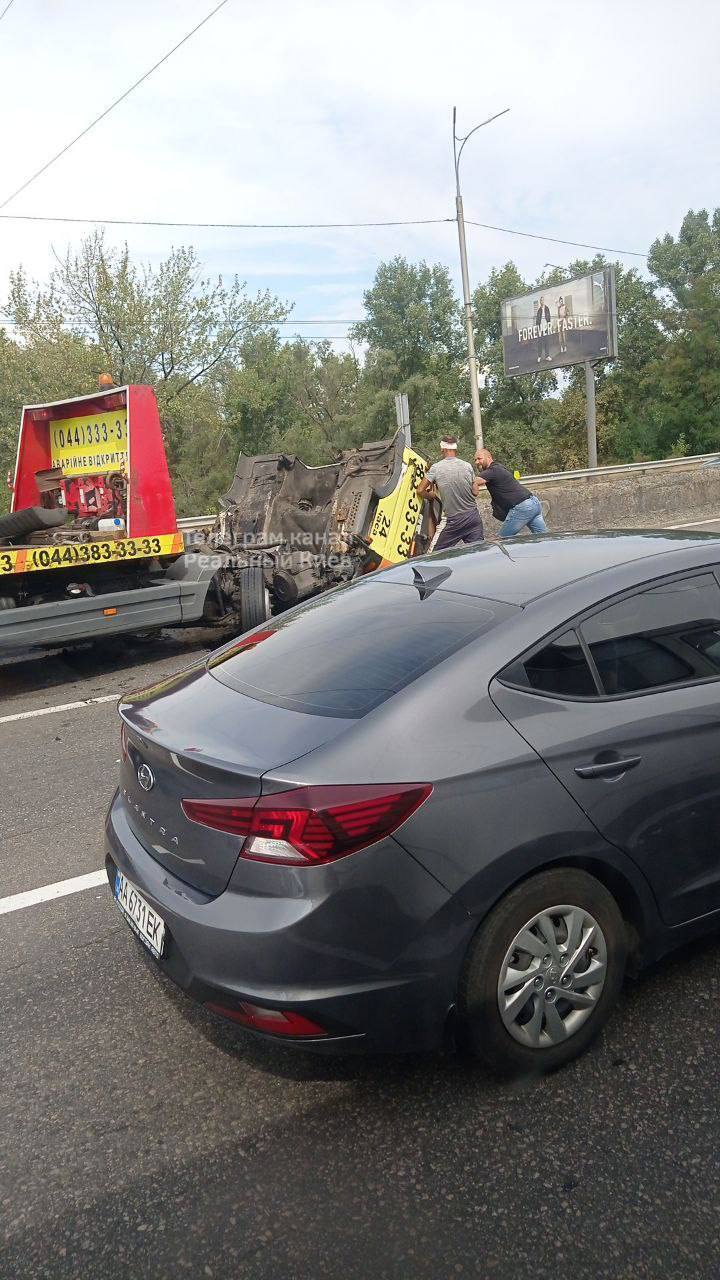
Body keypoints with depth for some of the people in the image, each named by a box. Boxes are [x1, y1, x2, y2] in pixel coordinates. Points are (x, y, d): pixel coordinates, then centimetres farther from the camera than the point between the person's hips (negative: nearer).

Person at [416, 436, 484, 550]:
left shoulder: (436, 468, -5)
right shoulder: (467, 466, 0)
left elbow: (420, 490, -3)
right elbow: (475, 492, 2)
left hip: (454, 521, -3)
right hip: (473, 516, 3)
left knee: (439, 553, 9)